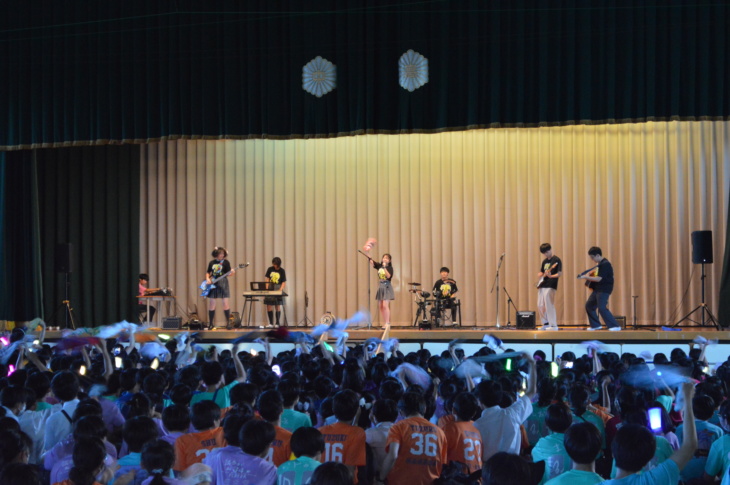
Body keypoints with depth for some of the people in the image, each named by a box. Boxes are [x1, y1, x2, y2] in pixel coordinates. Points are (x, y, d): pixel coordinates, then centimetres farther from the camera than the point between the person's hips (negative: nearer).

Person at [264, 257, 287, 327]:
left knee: (278, 307, -1)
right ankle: (271, 323, 10)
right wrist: (267, 288, -5)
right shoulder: (270, 269, 5)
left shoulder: (282, 271, -2)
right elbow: (267, 279, 7)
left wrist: (280, 290, -17)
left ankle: (278, 323, 5)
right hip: (270, 289, 3)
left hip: (278, 290, -2)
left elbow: (283, 282, -3)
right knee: (269, 306, -1)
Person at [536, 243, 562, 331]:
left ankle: (553, 325, -6)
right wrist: (541, 274, 4)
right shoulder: (544, 261, 17)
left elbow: (560, 273, -14)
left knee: (549, 305, -11)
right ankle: (546, 323, 21)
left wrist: (551, 276, -29)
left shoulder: (556, 260, -7)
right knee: (540, 306, 10)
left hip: (550, 286, -9)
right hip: (542, 286, 9)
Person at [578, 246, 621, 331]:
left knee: (602, 308, -18)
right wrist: (589, 274, 13)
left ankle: (615, 326, -15)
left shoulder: (605, 264, -19)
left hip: (604, 289, -10)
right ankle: (595, 325, 23)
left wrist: (586, 277, -17)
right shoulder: (600, 264, 11)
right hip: (597, 289, 10)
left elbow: (598, 279, -23)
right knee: (589, 305, 13)